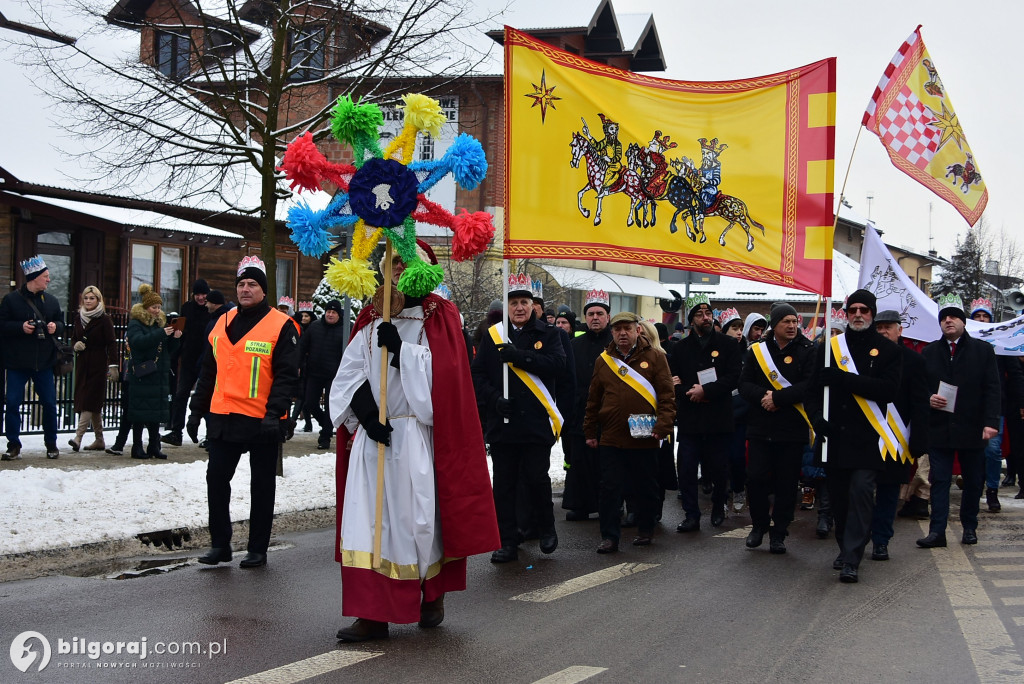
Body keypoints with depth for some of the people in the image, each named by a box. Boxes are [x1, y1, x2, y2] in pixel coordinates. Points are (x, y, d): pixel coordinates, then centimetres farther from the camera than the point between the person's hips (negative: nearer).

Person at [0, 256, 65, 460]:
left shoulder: (51, 301, 8)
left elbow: (61, 323, 17)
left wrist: (55, 327, -4)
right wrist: (20, 327, -19)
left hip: (44, 362, 3)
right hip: (17, 362, -3)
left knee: (49, 403, 6)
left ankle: (51, 444, 20)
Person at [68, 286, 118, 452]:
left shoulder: (104, 319, -4)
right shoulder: (79, 318, 12)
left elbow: (111, 343, -7)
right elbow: (74, 338, 24)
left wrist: (113, 365, -14)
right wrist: (76, 345, -1)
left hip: (97, 365, -6)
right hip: (82, 364, 6)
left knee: (89, 401, -12)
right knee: (93, 403, 8)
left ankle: (78, 437, -20)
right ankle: (99, 440, 13)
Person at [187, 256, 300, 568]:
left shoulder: (281, 326, -7)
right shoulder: (223, 323, 11)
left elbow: (286, 375, -12)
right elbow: (208, 371, 17)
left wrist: (275, 412, -23)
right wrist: (197, 410, 13)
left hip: (263, 422, -5)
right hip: (223, 418, 5)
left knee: (262, 486, 7)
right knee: (216, 479, 5)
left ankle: (257, 549, 16)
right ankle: (220, 544, 17)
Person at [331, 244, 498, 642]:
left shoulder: (439, 320, 3)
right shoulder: (371, 321, 14)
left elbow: (443, 374, -11)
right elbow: (348, 375, 4)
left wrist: (400, 348, -17)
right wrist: (364, 411, -12)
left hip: (417, 439, -3)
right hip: (372, 436, 3)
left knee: (419, 518, 1)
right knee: (368, 520, -2)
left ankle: (433, 597, 23)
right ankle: (372, 613, 0)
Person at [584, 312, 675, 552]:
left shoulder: (655, 358, 2)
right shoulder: (603, 361, 10)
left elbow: (667, 396, -3)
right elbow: (593, 400, 14)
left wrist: (663, 426, -12)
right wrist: (590, 432, 12)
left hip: (644, 439, -2)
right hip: (610, 439, 2)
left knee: (645, 488, 9)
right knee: (610, 489, 1)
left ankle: (645, 530, 25)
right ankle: (609, 536, 7)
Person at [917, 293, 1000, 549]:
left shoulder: (983, 350, 3)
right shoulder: (929, 352, 9)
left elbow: (992, 389, -3)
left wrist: (991, 422, -13)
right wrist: (928, 399, -10)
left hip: (972, 429, -1)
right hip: (939, 429, 1)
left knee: (973, 481, 9)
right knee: (939, 480, 0)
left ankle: (969, 527, 23)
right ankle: (937, 531, 1)